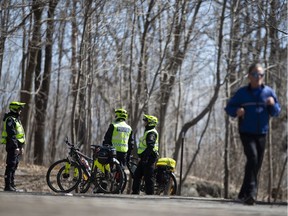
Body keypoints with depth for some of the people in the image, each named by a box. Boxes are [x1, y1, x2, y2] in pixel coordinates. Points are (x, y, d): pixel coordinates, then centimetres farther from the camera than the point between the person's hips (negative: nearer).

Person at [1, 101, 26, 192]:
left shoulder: (16, 119, 19)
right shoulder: (10, 119, -13)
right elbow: (11, 134, -20)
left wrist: (21, 147, 22)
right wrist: (15, 147, -23)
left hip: (17, 146, 10)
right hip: (12, 146, -10)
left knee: (14, 166, 11)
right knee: (10, 166, -9)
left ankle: (12, 185, 15)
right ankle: (8, 186, -8)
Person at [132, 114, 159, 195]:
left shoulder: (151, 133, -14)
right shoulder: (147, 132, 20)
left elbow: (150, 146, -26)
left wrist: (145, 156, -30)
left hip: (149, 158, -11)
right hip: (144, 158, 11)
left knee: (148, 177, -7)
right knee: (137, 175, 12)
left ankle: (150, 194, -3)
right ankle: (135, 192, 16)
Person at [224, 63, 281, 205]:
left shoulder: (268, 92, 4)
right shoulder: (242, 92, -1)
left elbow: (276, 112, 8)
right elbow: (229, 107, 5)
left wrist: (273, 105, -14)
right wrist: (236, 111, -17)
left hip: (261, 133, 3)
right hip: (246, 133, -3)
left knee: (257, 164, 7)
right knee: (252, 157, -23)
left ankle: (244, 193, 21)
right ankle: (251, 191, -25)